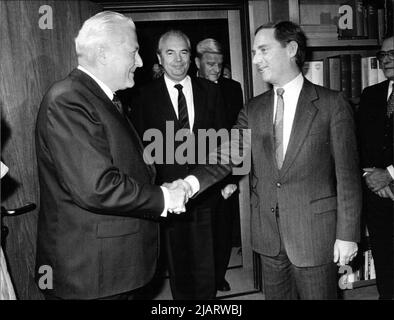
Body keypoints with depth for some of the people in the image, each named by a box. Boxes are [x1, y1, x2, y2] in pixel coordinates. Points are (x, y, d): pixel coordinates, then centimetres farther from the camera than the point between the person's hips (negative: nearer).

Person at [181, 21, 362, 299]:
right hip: (268, 235, 4)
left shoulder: (332, 104, -7)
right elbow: (227, 156, -4)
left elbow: (347, 174, -7)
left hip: (315, 235, -4)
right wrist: (192, 182, -22)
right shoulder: (253, 110, 5)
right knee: (276, 295, 18)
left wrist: (347, 234, -7)